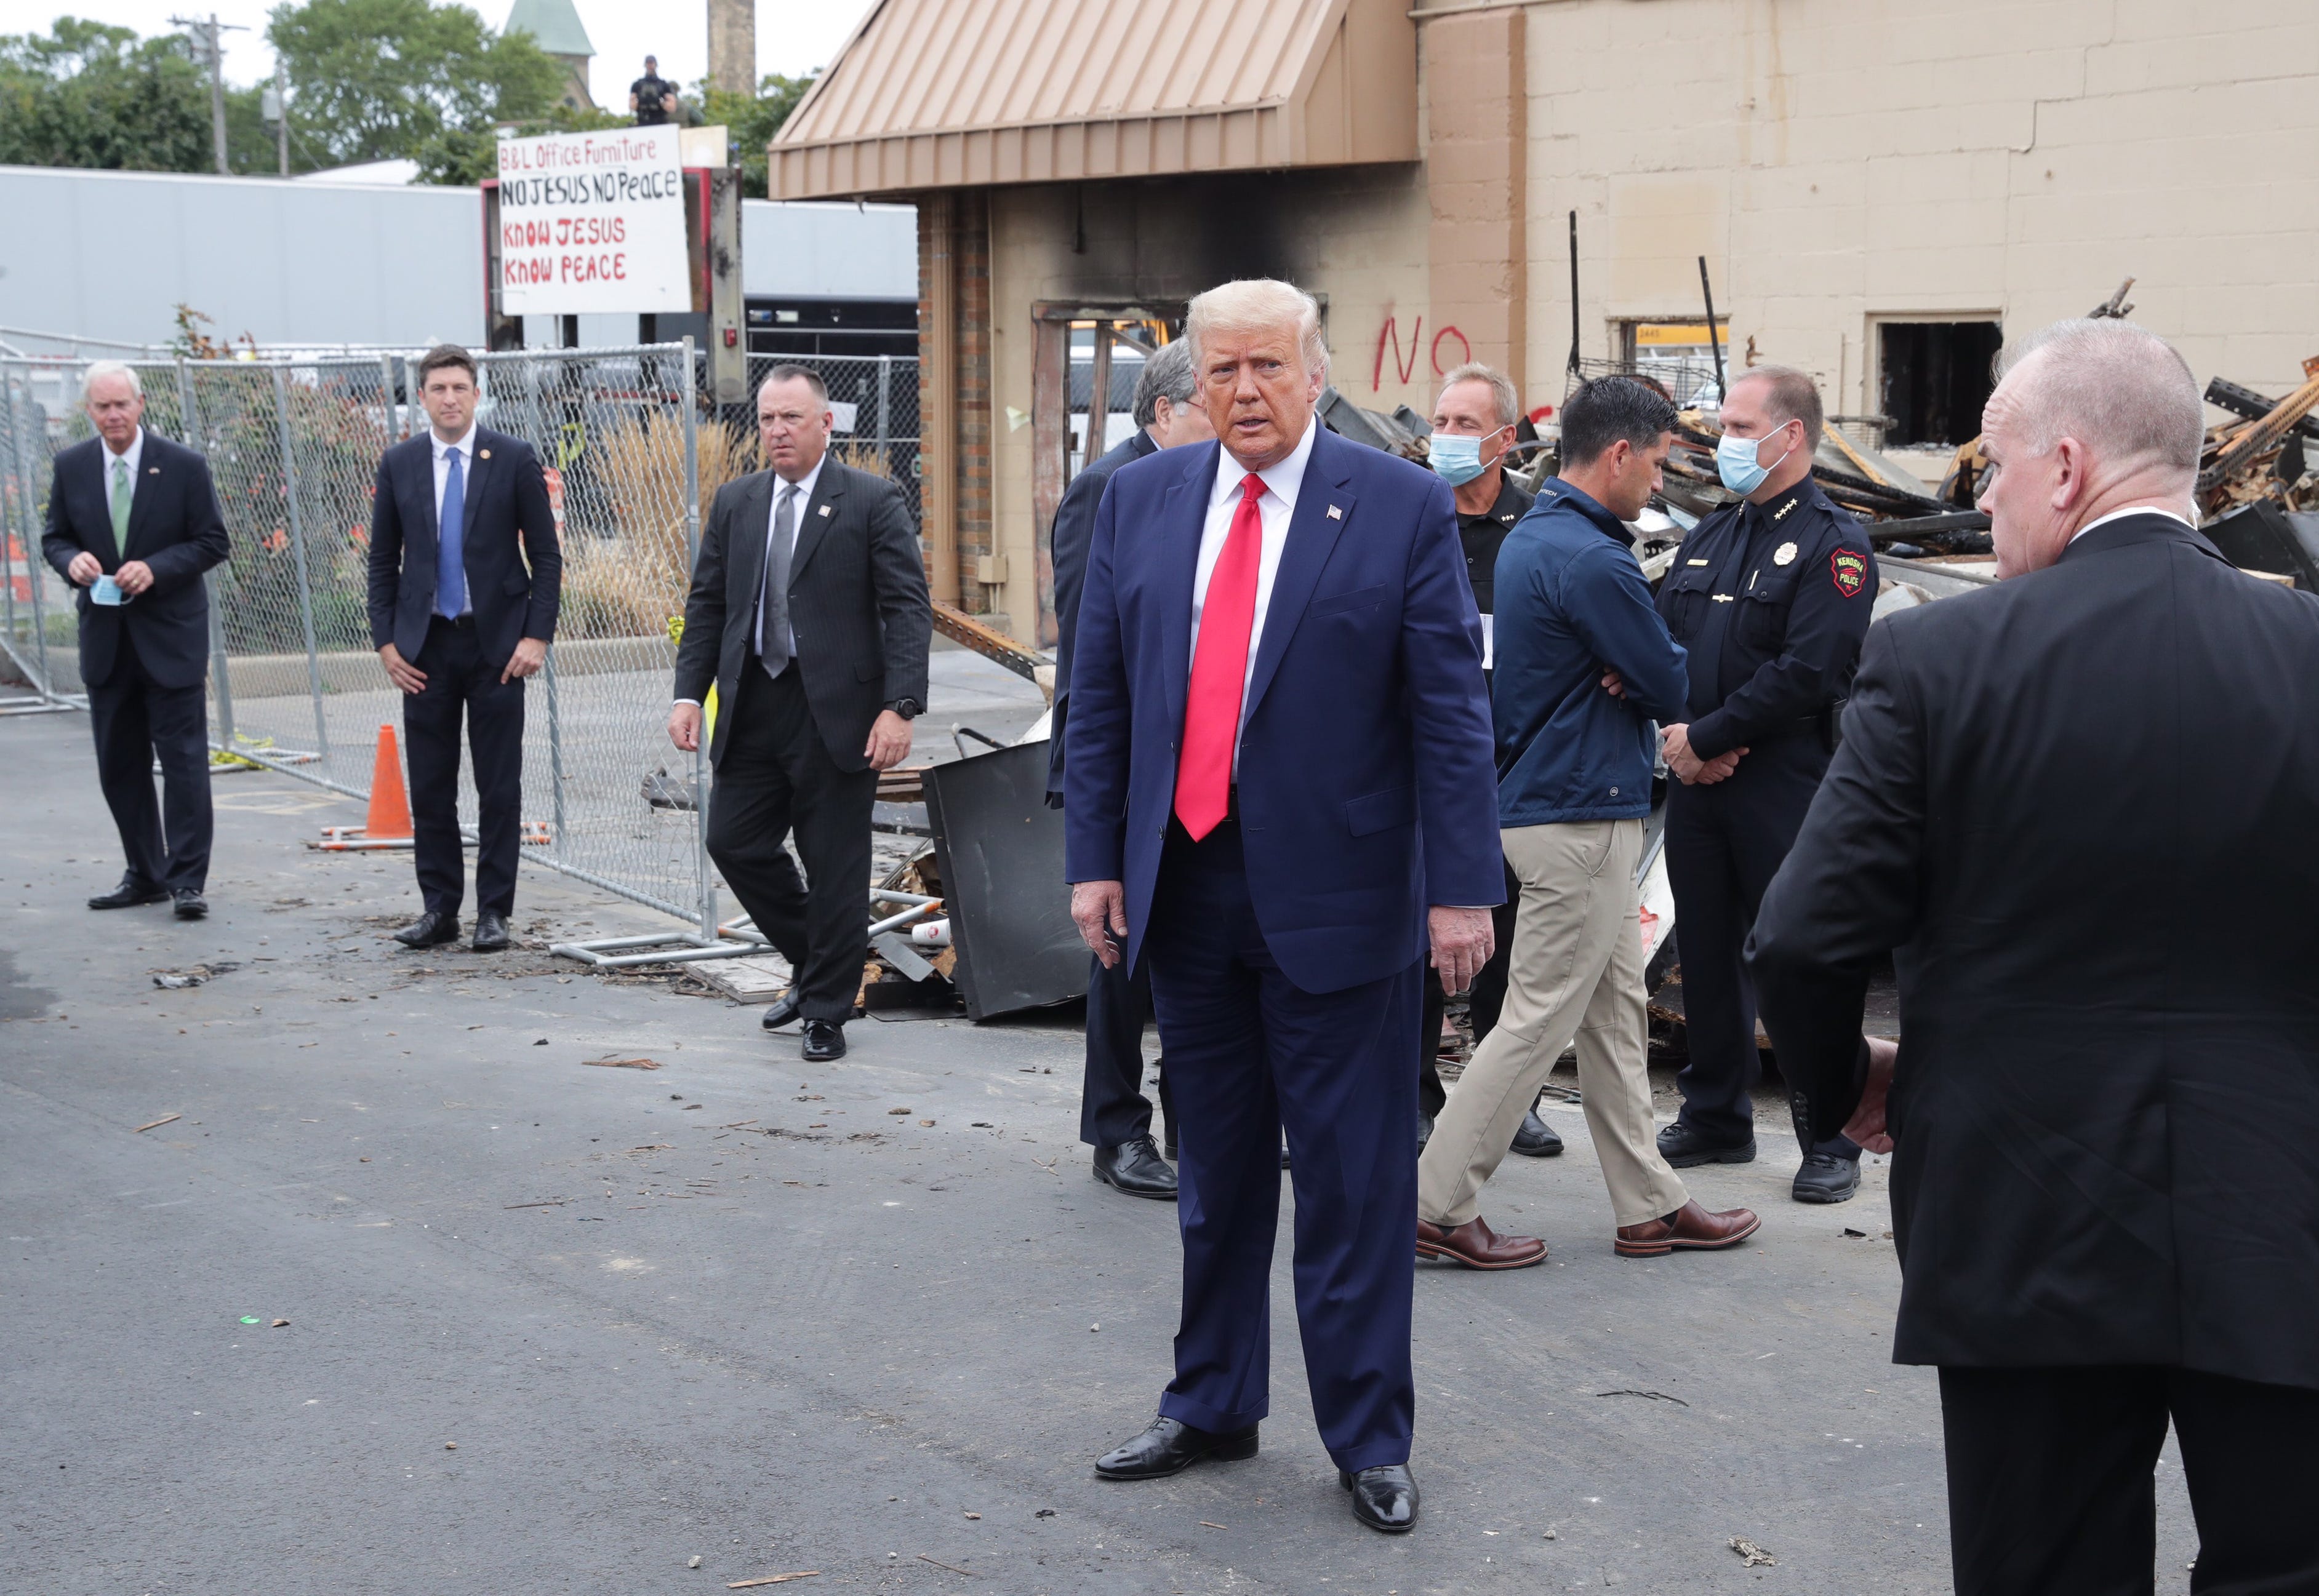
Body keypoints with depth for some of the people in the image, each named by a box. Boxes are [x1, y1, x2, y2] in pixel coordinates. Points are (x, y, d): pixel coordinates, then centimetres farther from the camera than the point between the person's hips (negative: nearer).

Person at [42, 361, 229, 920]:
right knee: (119, 763, 10)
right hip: (105, 637, 4)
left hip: (170, 633, -4)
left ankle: (187, 879, -3)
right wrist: (72, 560, -11)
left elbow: (212, 542, -3)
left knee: (183, 757, -6)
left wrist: (156, 569, -18)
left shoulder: (184, 466, -5)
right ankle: (144, 875, 20)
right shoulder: (71, 466, 4)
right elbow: (54, 537, 12)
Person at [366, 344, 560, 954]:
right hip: (425, 645, 2)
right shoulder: (398, 464, 5)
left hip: (496, 641, -2)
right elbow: (383, 560, 10)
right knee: (429, 785, 5)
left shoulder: (514, 460, -2)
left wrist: (537, 635, -9)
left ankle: (494, 911, 9)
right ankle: (438, 908, 14)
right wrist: (385, 640, 1)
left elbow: (545, 554, 0)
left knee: (499, 785, 1)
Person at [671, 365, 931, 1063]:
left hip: (836, 712, -5)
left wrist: (900, 707, -17)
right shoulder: (735, 502, 11)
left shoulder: (872, 502, -4)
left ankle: (827, 1011, 16)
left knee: (835, 865, 2)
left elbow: (909, 610, -7)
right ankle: (813, 964, 27)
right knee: (734, 843, 4)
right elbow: (707, 604, 15)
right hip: (752, 709, 5)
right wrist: (689, 693, 4)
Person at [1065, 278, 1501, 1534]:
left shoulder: (1403, 507, -5)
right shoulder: (1138, 502, 6)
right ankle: (1212, 1407, 32)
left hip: (1336, 899, -4)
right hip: (1185, 889, 4)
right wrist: (1096, 858, 2)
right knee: (1215, 1173, 17)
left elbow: (1451, 712, -7)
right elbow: (1099, 697, 8)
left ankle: (1368, 1440, 17)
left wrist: (1460, 887, -11)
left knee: (1354, 1186, 3)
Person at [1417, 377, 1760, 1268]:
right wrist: (1643, 678, 7)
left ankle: (1649, 1206, 22)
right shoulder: (1591, 560, -20)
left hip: (1547, 795, 10)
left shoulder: (1530, 539, 12)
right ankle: (1438, 1204, 2)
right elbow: (1672, 690, -14)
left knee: (1617, 1011, 14)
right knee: (1541, 1020, -4)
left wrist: (1631, 677, -7)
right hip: (1580, 817, -10)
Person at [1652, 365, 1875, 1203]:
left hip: (1784, 789, -7)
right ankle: (1716, 1118, 25)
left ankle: (1831, 1142, 6)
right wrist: (1677, 735, -5)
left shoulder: (1833, 544, -8)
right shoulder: (1711, 536, 16)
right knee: (1706, 953, 13)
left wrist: (1707, 739, -15)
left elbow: (1806, 675, -17)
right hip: (1697, 787, 7)